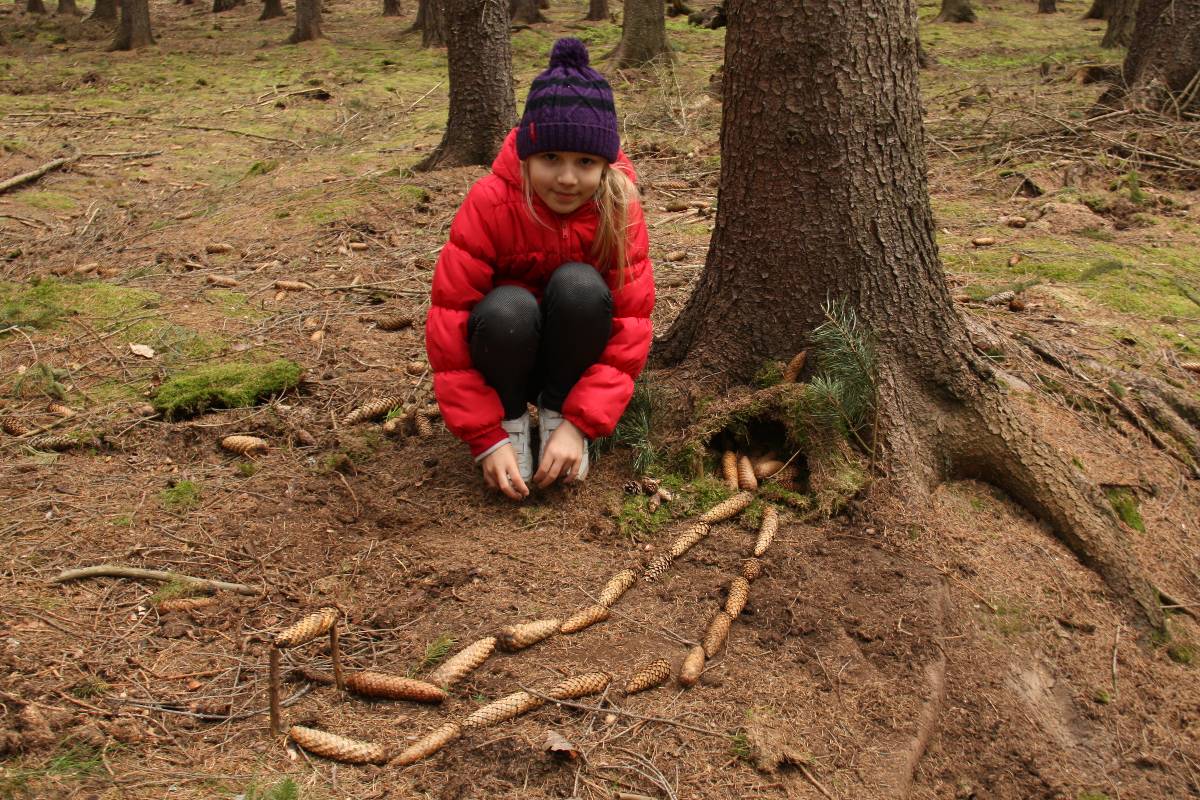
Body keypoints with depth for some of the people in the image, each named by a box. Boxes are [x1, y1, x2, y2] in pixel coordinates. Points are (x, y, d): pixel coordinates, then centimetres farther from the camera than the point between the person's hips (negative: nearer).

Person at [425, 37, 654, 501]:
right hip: (507, 353, -1)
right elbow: (449, 322, -23)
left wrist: (579, 425, -28)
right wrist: (487, 438, -28)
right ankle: (510, 419, -8)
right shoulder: (490, 203, -23)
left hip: (575, 356, 1)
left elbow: (630, 325, -19)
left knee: (578, 284, -30)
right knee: (508, 306, -35)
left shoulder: (620, 209, -18)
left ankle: (558, 413, -11)